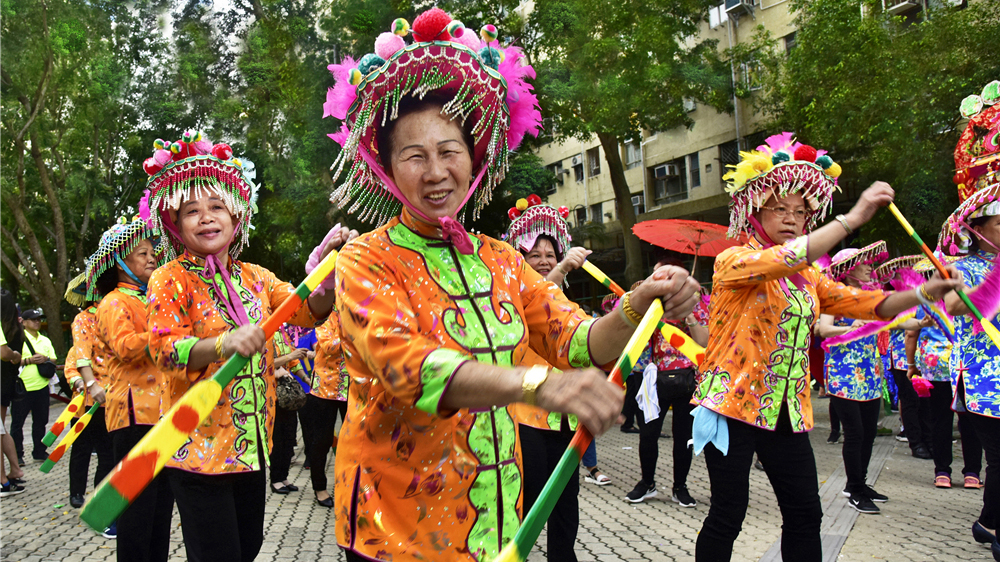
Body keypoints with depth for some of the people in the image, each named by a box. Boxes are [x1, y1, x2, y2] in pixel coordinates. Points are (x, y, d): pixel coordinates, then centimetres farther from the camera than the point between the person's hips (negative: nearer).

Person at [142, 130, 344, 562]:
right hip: (199, 448, -5)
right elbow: (163, 349, -17)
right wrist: (225, 343, -35)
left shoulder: (254, 278, 10)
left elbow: (308, 311, -2)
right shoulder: (170, 280, -5)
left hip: (252, 443, 5)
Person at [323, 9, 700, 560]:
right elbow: (408, 367, -28)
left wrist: (637, 307, -26)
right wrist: (538, 384, -43)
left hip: (498, 515, 5)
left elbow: (580, 343, -4)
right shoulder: (365, 262, -12)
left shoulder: (501, 260, 3)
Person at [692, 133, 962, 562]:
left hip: (788, 409, 7)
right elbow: (782, 260, -27)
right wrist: (853, 218, -29)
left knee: (805, 514, 9)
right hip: (733, 402, -7)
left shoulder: (807, 276, 16)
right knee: (728, 514, -2)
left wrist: (923, 293, -5)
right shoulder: (733, 261, -7)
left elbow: (865, 303, 11)